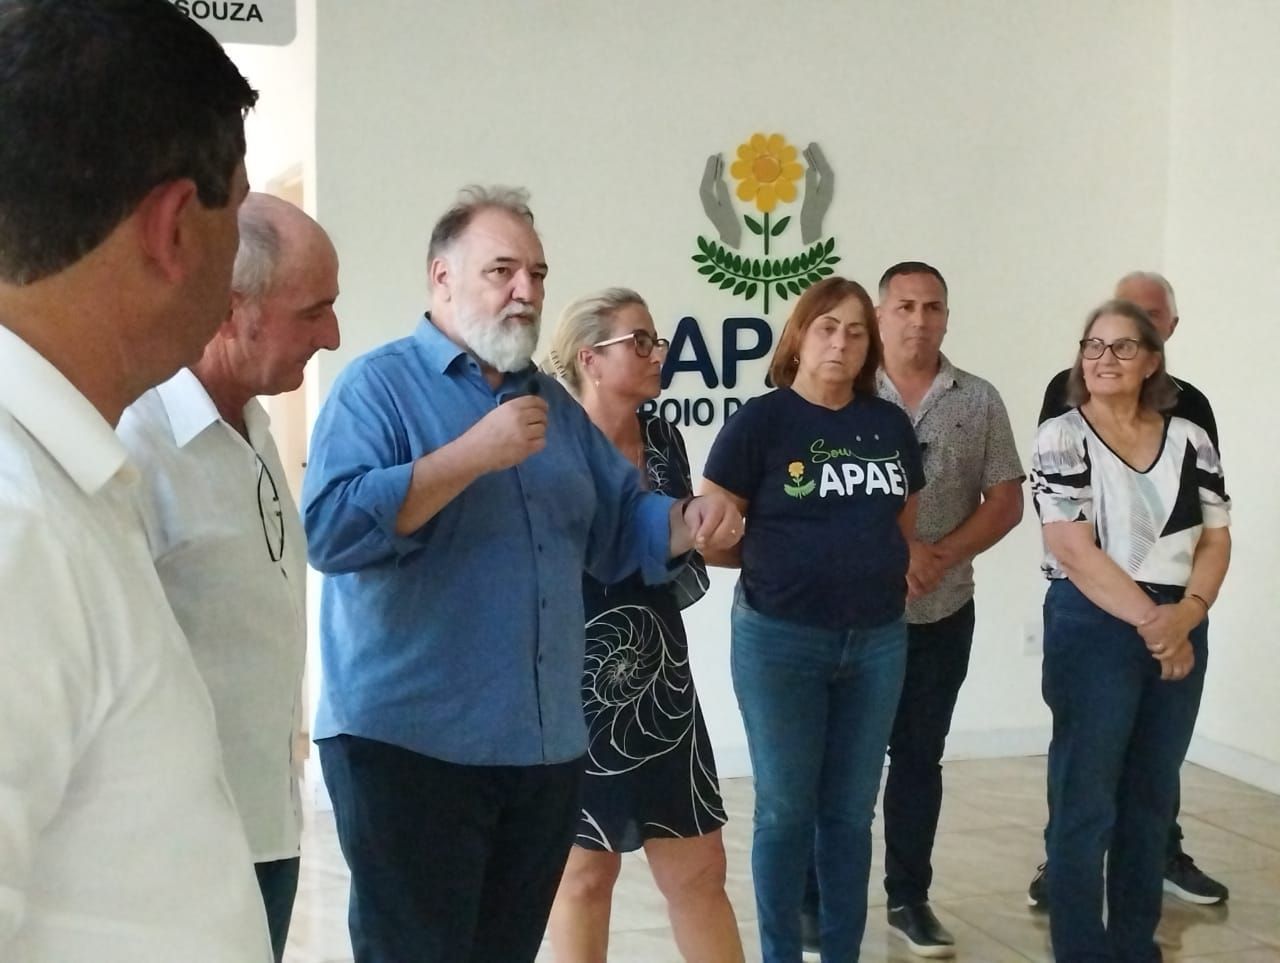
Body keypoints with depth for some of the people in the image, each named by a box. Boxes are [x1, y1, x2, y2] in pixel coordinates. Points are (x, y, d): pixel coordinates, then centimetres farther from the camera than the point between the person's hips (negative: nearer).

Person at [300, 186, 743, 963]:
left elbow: (620, 527, 18)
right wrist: (474, 456, -22)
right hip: (408, 743, -7)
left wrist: (691, 522, -3)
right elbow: (329, 528, -21)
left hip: (546, 746, 7)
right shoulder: (379, 385, -6)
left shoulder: (551, 402, 16)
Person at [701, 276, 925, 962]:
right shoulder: (760, 421, -7)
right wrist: (775, 561, -1)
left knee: (851, 811, 12)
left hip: (878, 641, 4)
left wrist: (886, 568, 3)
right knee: (786, 810, 6)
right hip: (781, 642, -4)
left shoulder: (890, 424, 8)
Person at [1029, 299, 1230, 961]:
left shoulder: (1190, 440, 7)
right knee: (1085, 800, -2)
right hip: (1094, 629, -5)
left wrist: (1186, 614, -12)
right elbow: (1073, 550, -13)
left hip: (1180, 632, 5)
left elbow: (1215, 540, 6)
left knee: (1152, 795, 12)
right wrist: (1149, 621, -17)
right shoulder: (1060, 440, -6)